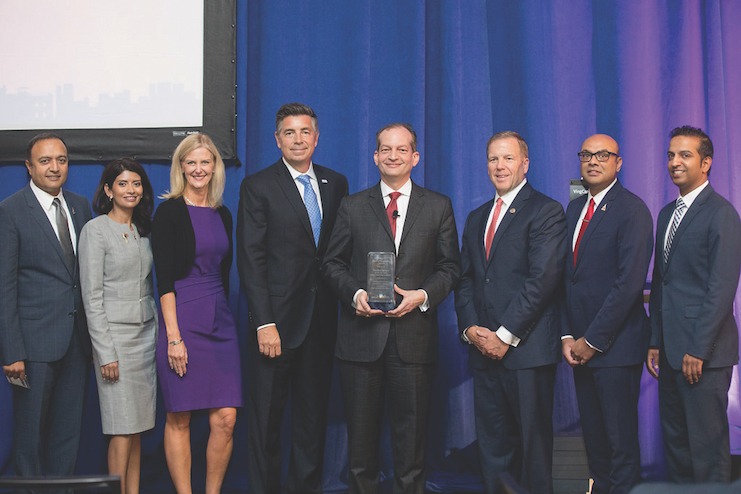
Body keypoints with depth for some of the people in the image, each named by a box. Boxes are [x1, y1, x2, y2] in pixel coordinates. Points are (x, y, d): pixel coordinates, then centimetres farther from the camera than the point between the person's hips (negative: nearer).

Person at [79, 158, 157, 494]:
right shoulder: (95, 230, -6)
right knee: (123, 429, -6)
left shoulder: (142, 231, 13)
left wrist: (158, 334, 9)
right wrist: (106, 352, -14)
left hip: (147, 334, 6)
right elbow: (92, 296, -10)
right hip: (115, 335, -6)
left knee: (138, 427, 6)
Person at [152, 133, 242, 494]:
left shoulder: (222, 214, 13)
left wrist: (222, 312, 15)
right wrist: (173, 336, -15)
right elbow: (164, 278, -10)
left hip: (219, 321, 5)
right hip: (182, 319, -5)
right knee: (179, 419, 2)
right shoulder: (169, 211, -4)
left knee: (225, 419, 0)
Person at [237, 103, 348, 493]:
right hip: (278, 319, -4)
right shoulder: (258, 186, -2)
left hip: (322, 321, 4)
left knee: (314, 413, 12)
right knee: (266, 417, 5)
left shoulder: (336, 184, 11)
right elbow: (251, 260, -8)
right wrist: (264, 324, -14)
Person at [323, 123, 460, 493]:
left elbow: (450, 266, 7)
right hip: (361, 335, 1)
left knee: (411, 431, 5)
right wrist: (355, 293, -9)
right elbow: (333, 263, 9)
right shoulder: (352, 206, 10)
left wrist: (423, 295, -11)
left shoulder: (438, 206, 8)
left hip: (414, 336, 0)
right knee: (361, 432, 7)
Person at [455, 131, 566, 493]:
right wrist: (470, 329, 0)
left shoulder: (546, 212, -3)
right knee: (491, 444, 9)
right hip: (483, 350, 6)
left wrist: (506, 336, -14)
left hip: (527, 350, -6)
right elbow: (465, 280, 16)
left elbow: (543, 279, -13)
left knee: (533, 446, 1)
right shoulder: (477, 217, 19)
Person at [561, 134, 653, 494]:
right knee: (593, 435, 13)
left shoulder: (632, 209, -9)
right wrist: (567, 335, 4)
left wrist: (593, 340, -14)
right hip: (580, 344, 7)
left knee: (621, 439, 0)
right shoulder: (575, 208, 14)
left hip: (615, 344, -7)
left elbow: (630, 282, -16)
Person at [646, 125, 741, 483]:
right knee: (674, 440, 13)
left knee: (707, 443, -2)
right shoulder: (667, 214, 16)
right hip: (672, 350, 8)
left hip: (704, 351, -8)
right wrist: (655, 341, 13)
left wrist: (699, 350, -17)